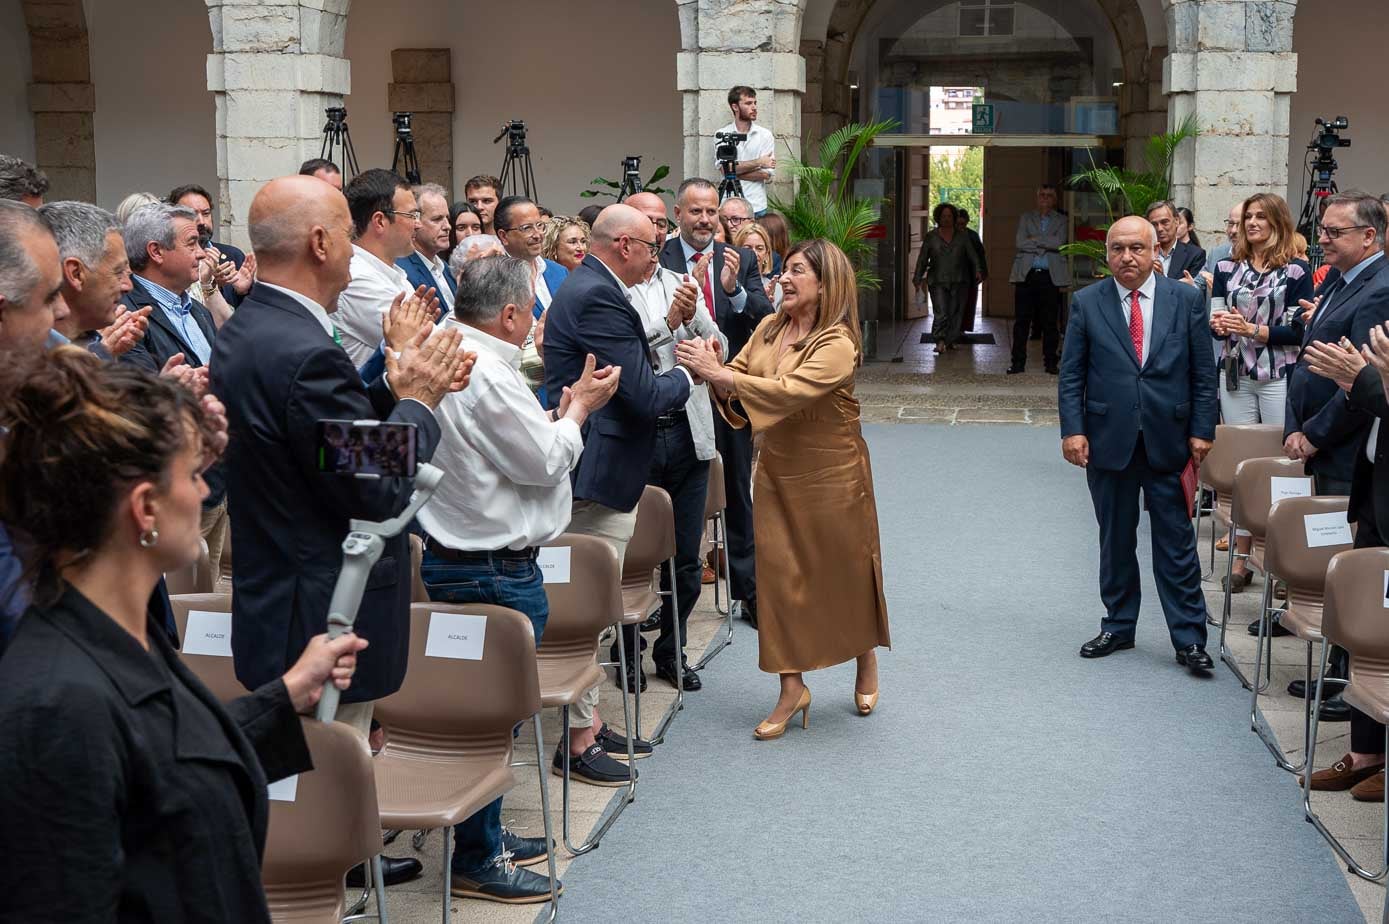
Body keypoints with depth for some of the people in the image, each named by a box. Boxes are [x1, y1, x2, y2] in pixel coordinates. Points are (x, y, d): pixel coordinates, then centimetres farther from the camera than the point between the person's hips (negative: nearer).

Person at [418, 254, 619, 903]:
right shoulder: (487, 376, -22)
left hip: (453, 555, 11)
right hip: (493, 570, -11)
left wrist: (564, 410, 17)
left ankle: (486, 836, 30)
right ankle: (477, 860, 9)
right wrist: (579, 408, 0)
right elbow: (544, 461, -15)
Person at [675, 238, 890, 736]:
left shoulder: (837, 344, -20)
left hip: (832, 473, -5)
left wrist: (720, 374, -34)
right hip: (778, 469, 6)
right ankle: (792, 688, 11)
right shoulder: (769, 327, 1)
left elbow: (791, 391, -32)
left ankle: (866, 661, 36)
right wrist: (711, 369, -24)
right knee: (780, 573, 3)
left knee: (846, 571, 10)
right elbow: (737, 377, -1)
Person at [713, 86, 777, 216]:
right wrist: (758, 162, -9)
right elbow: (724, 168, -9)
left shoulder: (765, 135, 3)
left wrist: (735, 170, -7)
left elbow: (766, 174, -4)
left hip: (756, 206, 0)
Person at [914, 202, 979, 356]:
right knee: (941, 313, -13)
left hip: (959, 281, 2)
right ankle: (940, 340, -13)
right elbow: (922, 260, 9)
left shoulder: (962, 237, 10)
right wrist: (918, 279, 7)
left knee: (956, 313, 1)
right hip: (938, 282, -2)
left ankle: (950, 341, 12)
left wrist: (977, 271, -8)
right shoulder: (931, 237, 7)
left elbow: (972, 256, 7)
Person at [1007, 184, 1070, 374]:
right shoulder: (1026, 218, 14)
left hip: (1050, 276, -1)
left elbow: (1059, 242, -8)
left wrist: (1034, 239, -5)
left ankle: (1050, 362, 7)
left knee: (1050, 322, 0)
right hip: (1026, 274, 1)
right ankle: (1018, 362, 3)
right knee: (1021, 320, -1)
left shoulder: (1061, 221, 11)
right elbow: (1020, 243, -2)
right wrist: (1045, 246, -6)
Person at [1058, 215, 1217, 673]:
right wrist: (1072, 429, -8)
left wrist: (1202, 430, -3)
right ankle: (1118, 626, 26)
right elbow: (1071, 374, 1)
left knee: (1176, 542, 2)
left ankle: (1189, 638, 9)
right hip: (1108, 440, 1)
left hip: (1168, 441, -1)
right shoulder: (1086, 303, 1)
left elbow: (1203, 373, 3)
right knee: (1115, 540, 12)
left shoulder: (1186, 300, 1)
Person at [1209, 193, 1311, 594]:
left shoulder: (1296, 271, -1)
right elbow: (1216, 321, 11)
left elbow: (1297, 330, -5)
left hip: (1280, 377, -4)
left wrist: (1251, 329, -16)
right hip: (1235, 376, 4)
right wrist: (1217, 324, -11)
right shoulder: (1227, 268, 11)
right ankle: (1241, 558, 10)